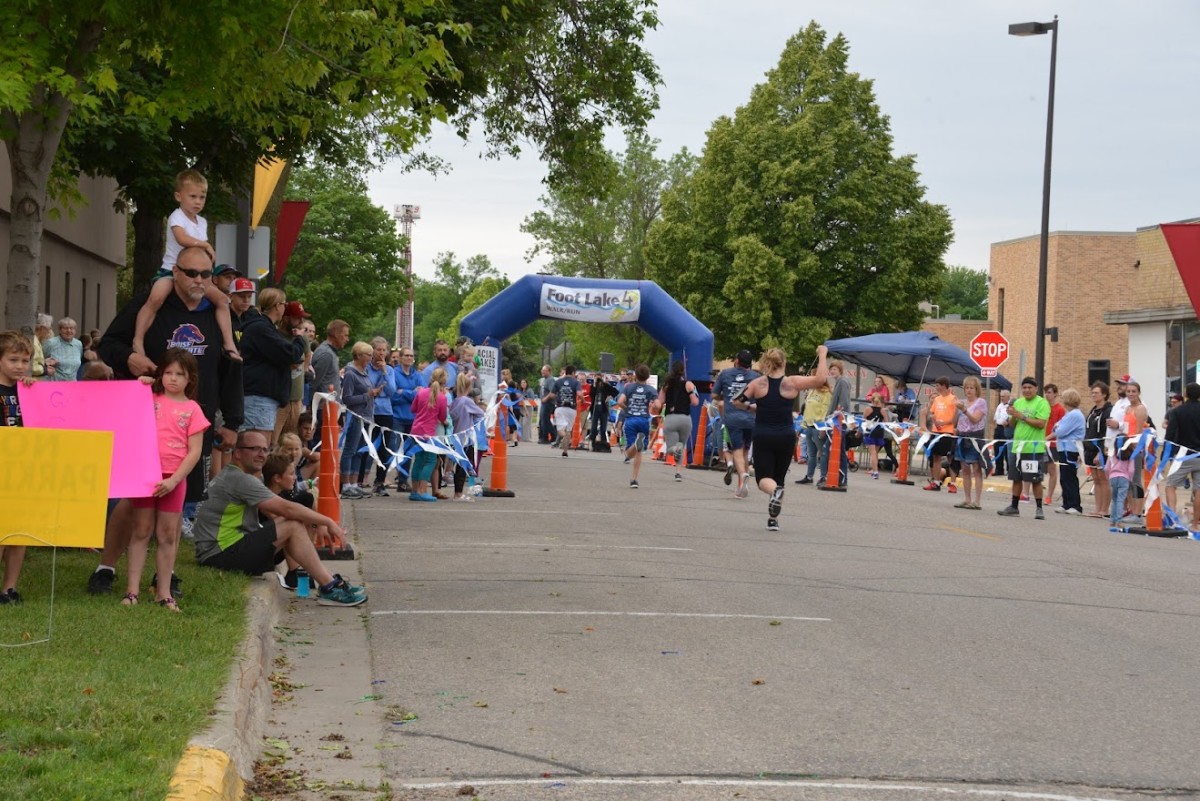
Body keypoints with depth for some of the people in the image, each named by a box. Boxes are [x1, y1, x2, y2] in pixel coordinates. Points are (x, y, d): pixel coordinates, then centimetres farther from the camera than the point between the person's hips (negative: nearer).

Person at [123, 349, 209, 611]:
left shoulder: (192, 409, 2)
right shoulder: (149, 399, 6)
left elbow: (194, 452, -2)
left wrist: (174, 479, -11)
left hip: (173, 479, 0)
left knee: (168, 536, 6)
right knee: (141, 531, 4)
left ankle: (163, 593, 12)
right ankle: (132, 589, 7)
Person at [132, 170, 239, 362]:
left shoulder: (202, 222, 12)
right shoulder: (176, 217, -11)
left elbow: (204, 252, 14)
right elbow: (182, 239, -30)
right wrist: (205, 245, -21)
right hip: (171, 270, -7)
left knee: (222, 299, 0)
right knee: (156, 298, -33)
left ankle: (228, 343, 5)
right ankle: (138, 341, -28)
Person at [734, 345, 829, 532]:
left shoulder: (758, 383, -4)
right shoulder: (792, 383, -7)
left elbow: (737, 401, 2)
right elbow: (821, 378, -11)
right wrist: (822, 355, 1)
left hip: (762, 437, -1)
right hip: (786, 437, 1)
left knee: (764, 479, 0)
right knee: (779, 478, 16)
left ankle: (774, 491, -34)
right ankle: (773, 519, 16)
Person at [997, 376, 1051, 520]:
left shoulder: (1042, 403, -7)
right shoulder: (1018, 402, 13)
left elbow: (1041, 423, -18)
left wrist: (1022, 416, -17)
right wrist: (1013, 416, -4)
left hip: (1034, 448, -6)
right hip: (1017, 447, 6)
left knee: (1035, 480, -3)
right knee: (1016, 478, 10)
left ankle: (1039, 509, 5)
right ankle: (1014, 507, 18)